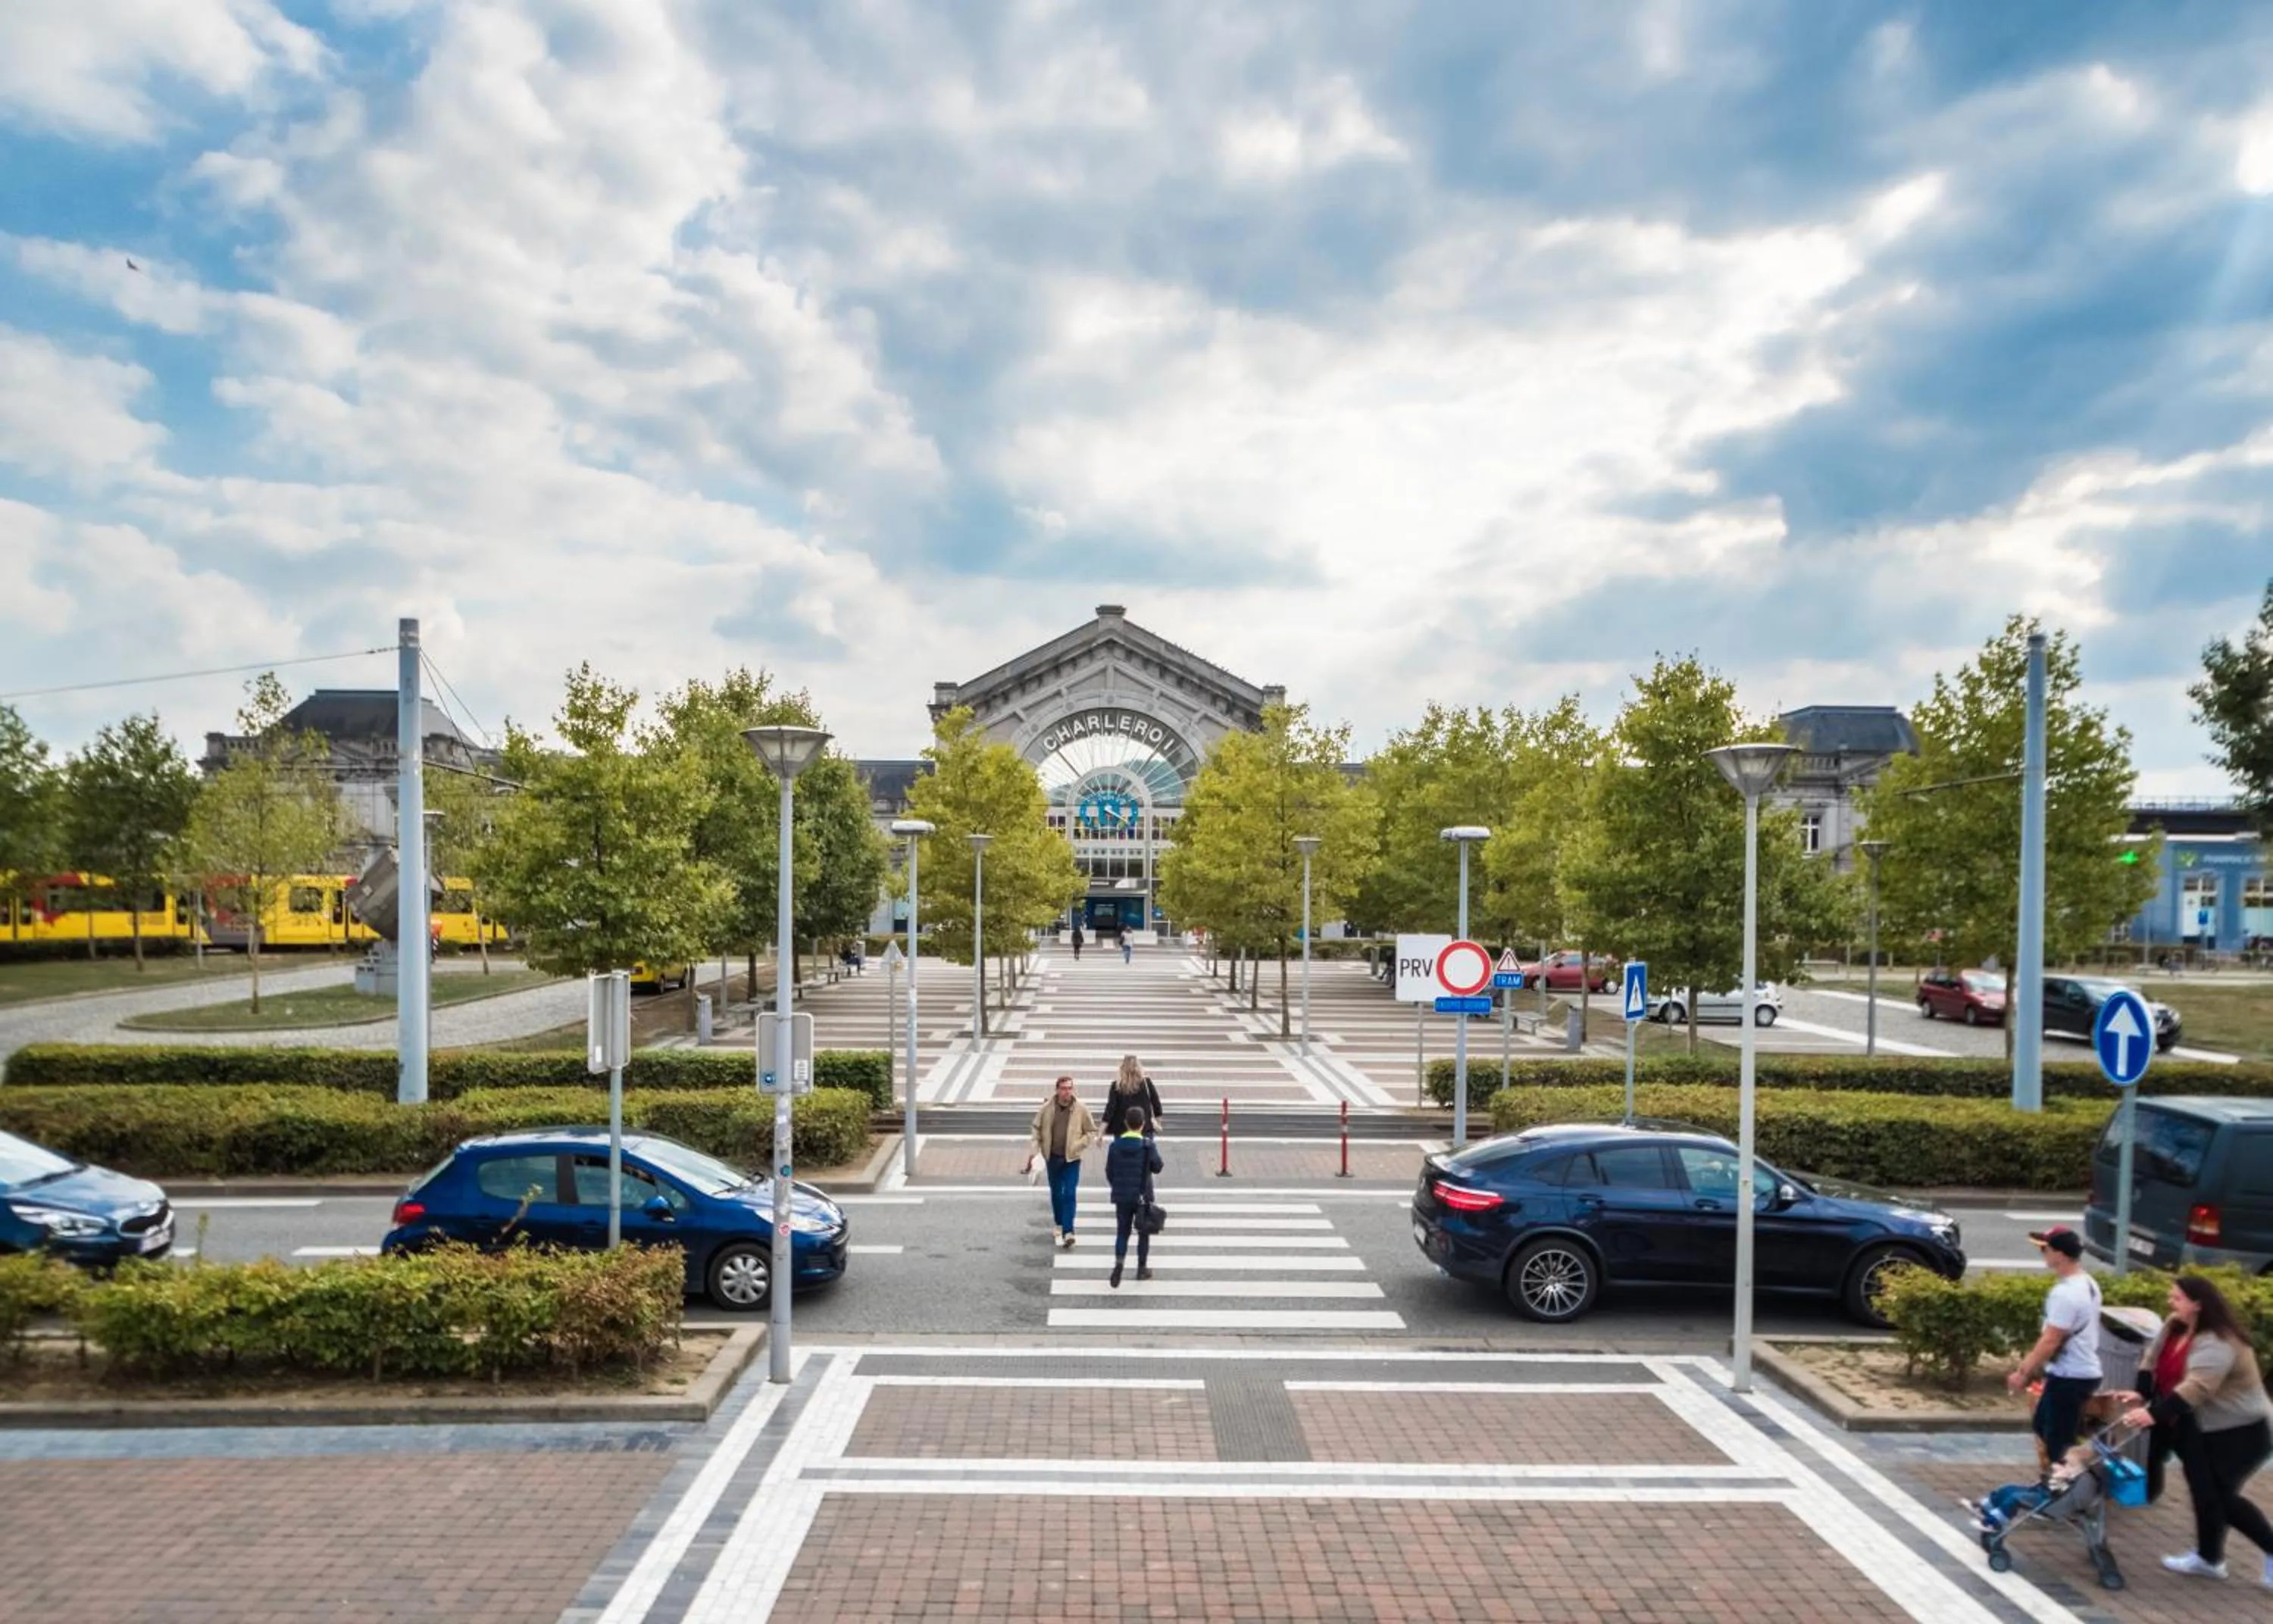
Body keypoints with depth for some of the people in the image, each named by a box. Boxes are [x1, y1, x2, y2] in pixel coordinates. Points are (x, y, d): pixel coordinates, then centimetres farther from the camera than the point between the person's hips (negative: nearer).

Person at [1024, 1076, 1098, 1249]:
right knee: (1056, 1193, 15)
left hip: (1072, 1158, -2)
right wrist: (1033, 1151, -2)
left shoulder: (1081, 1110, -9)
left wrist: (1077, 1146, -11)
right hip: (1053, 1157, 2)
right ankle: (1059, 1224, 34)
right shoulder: (1047, 1108, -6)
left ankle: (1068, 1231, -9)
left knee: (1069, 1194, -9)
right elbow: (1037, 1129, 5)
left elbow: (1092, 1132, 0)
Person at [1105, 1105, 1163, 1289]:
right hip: (1143, 1196, -2)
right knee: (1143, 1233, 15)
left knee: (1122, 1232, 11)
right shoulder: (1148, 1146, -13)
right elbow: (1158, 1167, -3)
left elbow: (1109, 1172, 1)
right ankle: (1142, 1269, 22)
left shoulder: (1116, 1145, -6)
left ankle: (1118, 1262, -12)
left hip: (1122, 1197, 2)